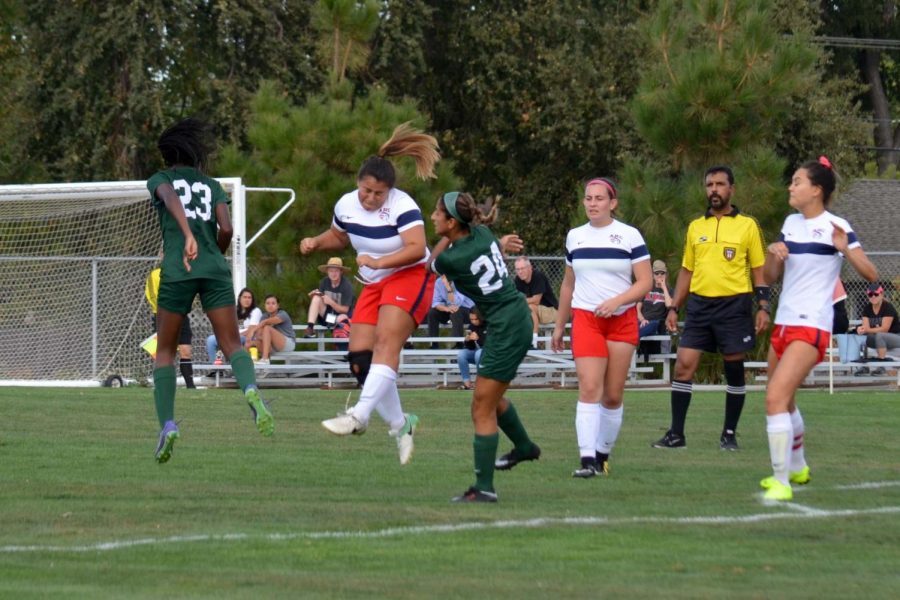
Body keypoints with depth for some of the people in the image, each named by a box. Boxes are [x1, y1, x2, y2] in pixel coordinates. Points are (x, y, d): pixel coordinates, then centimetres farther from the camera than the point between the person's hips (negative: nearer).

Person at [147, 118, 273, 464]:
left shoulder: (160, 180, 13)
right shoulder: (212, 185, 18)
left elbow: (170, 198, -12)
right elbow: (226, 230, 3)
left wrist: (188, 236, -25)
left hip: (176, 270, -1)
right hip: (215, 269, 1)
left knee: (165, 351, 11)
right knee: (232, 345, -2)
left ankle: (167, 425, -3)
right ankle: (251, 389, -35)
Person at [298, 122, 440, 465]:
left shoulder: (402, 207, -18)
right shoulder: (347, 205, 2)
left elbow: (417, 248, -30)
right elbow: (338, 236, 22)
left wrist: (380, 262, -36)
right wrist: (315, 243, 3)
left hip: (409, 279, -8)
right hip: (374, 285, 8)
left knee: (386, 343, -27)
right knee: (358, 357, -4)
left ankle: (360, 415, -40)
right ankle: (400, 424, 7)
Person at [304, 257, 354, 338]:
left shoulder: (347, 285, -14)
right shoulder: (324, 282, -1)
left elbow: (344, 310, -15)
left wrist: (331, 302, -29)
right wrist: (314, 295, -24)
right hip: (326, 317, 5)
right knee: (316, 298, -21)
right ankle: (310, 327, -31)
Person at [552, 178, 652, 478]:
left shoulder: (629, 236, -1)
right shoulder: (575, 237, 10)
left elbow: (645, 282, -5)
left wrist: (616, 301, -19)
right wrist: (559, 326, 19)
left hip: (622, 320, -1)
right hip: (585, 319, 1)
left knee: (613, 395, 1)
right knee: (589, 388, -14)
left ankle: (602, 454, 15)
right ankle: (587, 459, -20)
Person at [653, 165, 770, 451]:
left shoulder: (747, 225, 2)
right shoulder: (695, 227, 12)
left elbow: (758, 270, 3)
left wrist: (763, 308, -5)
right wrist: (674, 307, 12)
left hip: (734, 304, -3)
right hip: (699, 303, 3)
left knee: (734, 370, 2)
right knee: (683, 364, -6)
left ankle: (729, 434, 11)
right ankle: (676, 433, -2)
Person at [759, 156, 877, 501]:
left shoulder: (835, 227, -10)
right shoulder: (791, 224, 11)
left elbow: (870, 274, -12)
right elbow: (771, 277, 16)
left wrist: (846, 250, -29)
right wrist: (772, 253, -5)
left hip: (811, 326, -8)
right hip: (784, 323, 8)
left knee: (776, 397, -20)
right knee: (783, 401, 19)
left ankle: (782, 482, -17)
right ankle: (797, 468, 40)